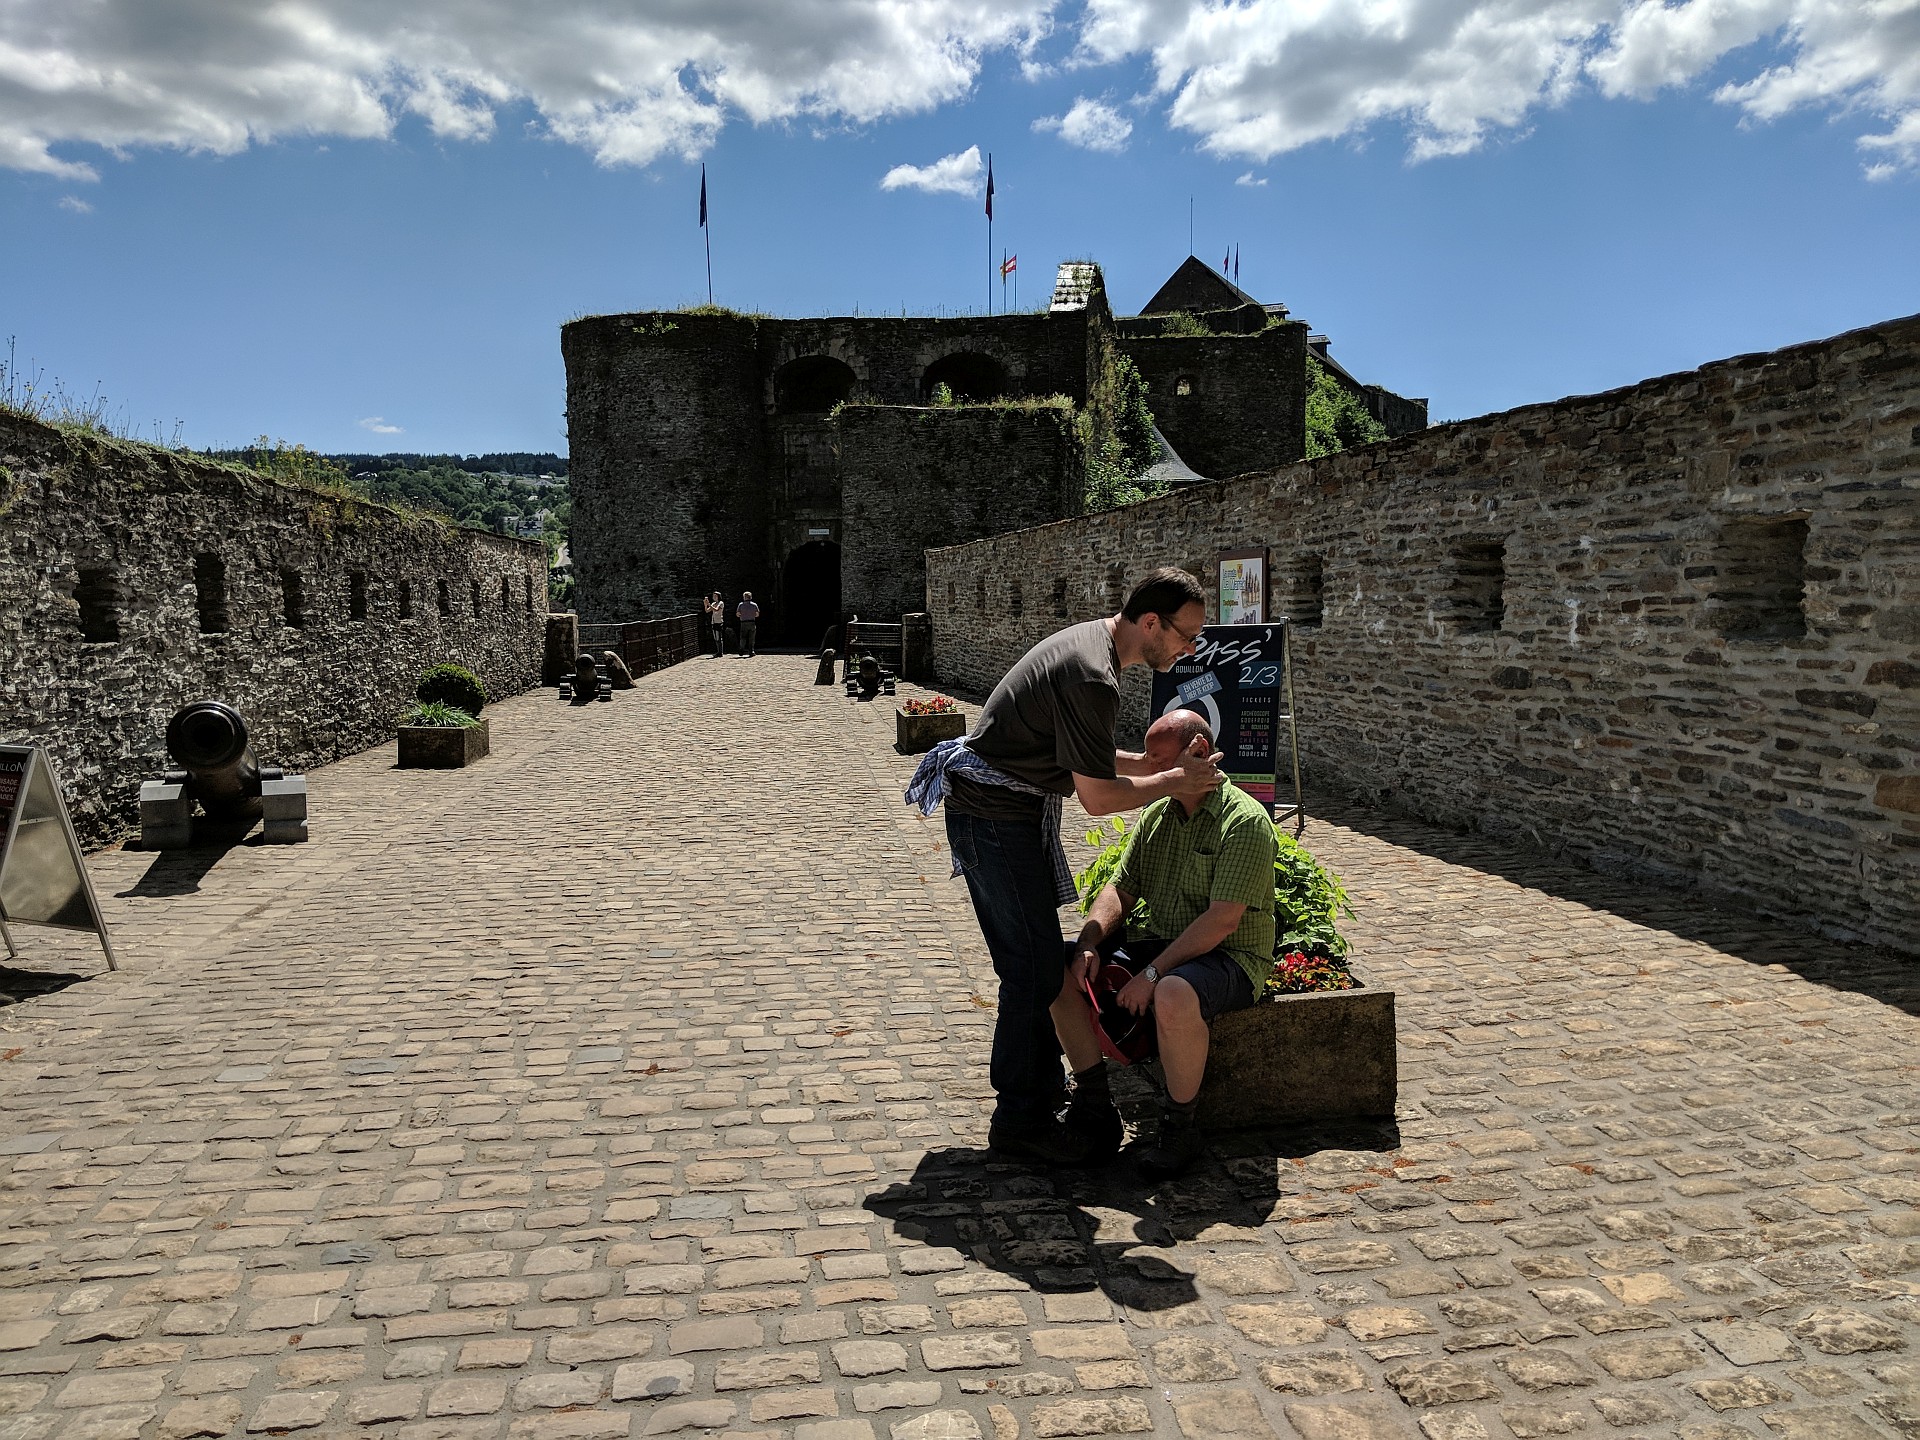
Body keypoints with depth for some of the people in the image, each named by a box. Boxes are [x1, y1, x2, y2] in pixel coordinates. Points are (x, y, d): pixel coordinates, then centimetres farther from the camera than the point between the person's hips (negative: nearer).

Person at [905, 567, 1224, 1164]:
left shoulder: (1090, 641, 8)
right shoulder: (1092, 677, -25)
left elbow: (1085, 758, 18)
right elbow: (1097, 797, -21)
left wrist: (1161, 763, 8)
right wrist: (1174, 781, -8)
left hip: (1009, 811, 11)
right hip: (995, 818, -11)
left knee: (1035, 957, 18)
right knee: (1036, 964, -6)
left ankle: (1042, 1082, 31)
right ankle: (1020, 1120, 4)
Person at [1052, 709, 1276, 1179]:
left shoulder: (1244, 820, -14)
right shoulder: (1156, 814, 11)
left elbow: (1222, 920, -22)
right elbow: (1120, 890, 9)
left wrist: (1152, 974, -26)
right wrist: (1090, 942, -10)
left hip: (1229, 958, -7)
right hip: (1162, 946, 8)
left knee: (1174, 996, -40)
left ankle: (1180, 1128, -16)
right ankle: (1094, 1105, -1)